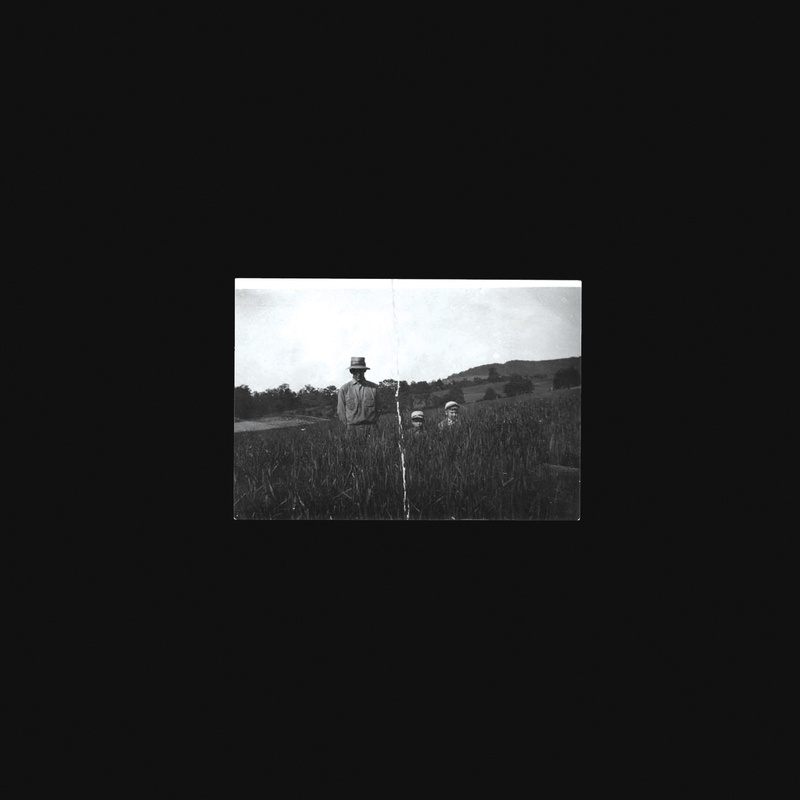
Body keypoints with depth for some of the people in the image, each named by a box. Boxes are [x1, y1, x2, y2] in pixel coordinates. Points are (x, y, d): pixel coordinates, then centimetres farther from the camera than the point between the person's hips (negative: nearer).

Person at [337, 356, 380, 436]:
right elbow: (341, 412, 7)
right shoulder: (344, 389, 4)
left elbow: (377, 409, 11)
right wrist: (348, 429, 3)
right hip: (352, 429, -1)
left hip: (371, 428, 1)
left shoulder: (374, 387, 7)